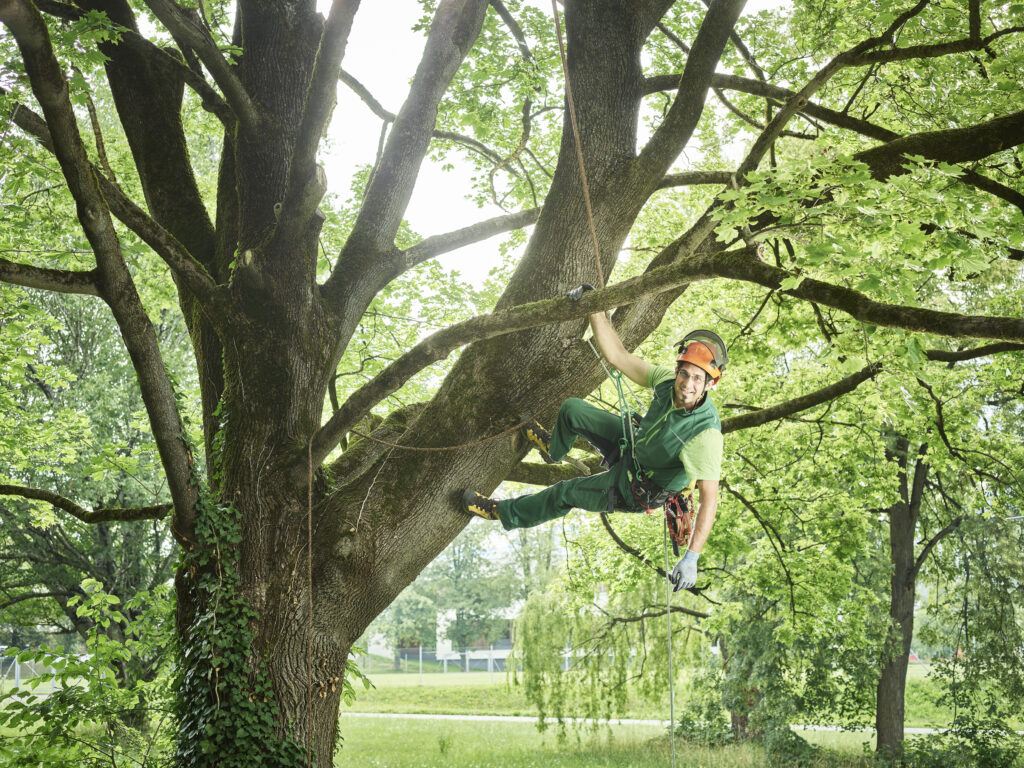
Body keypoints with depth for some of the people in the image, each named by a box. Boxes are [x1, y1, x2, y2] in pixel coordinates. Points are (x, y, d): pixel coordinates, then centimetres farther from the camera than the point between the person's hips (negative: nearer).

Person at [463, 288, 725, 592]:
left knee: (566, 493, 10)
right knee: (572, 409, 10)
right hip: (633, 443, 6)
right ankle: (553, 448, 46)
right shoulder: (668, 379, -23)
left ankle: (505, 513, 38)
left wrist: (691, 557, -51)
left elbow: (709, 498, -43)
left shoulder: (705, 433, -41)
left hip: (634, 490, -6)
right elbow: (616, 354, -17)